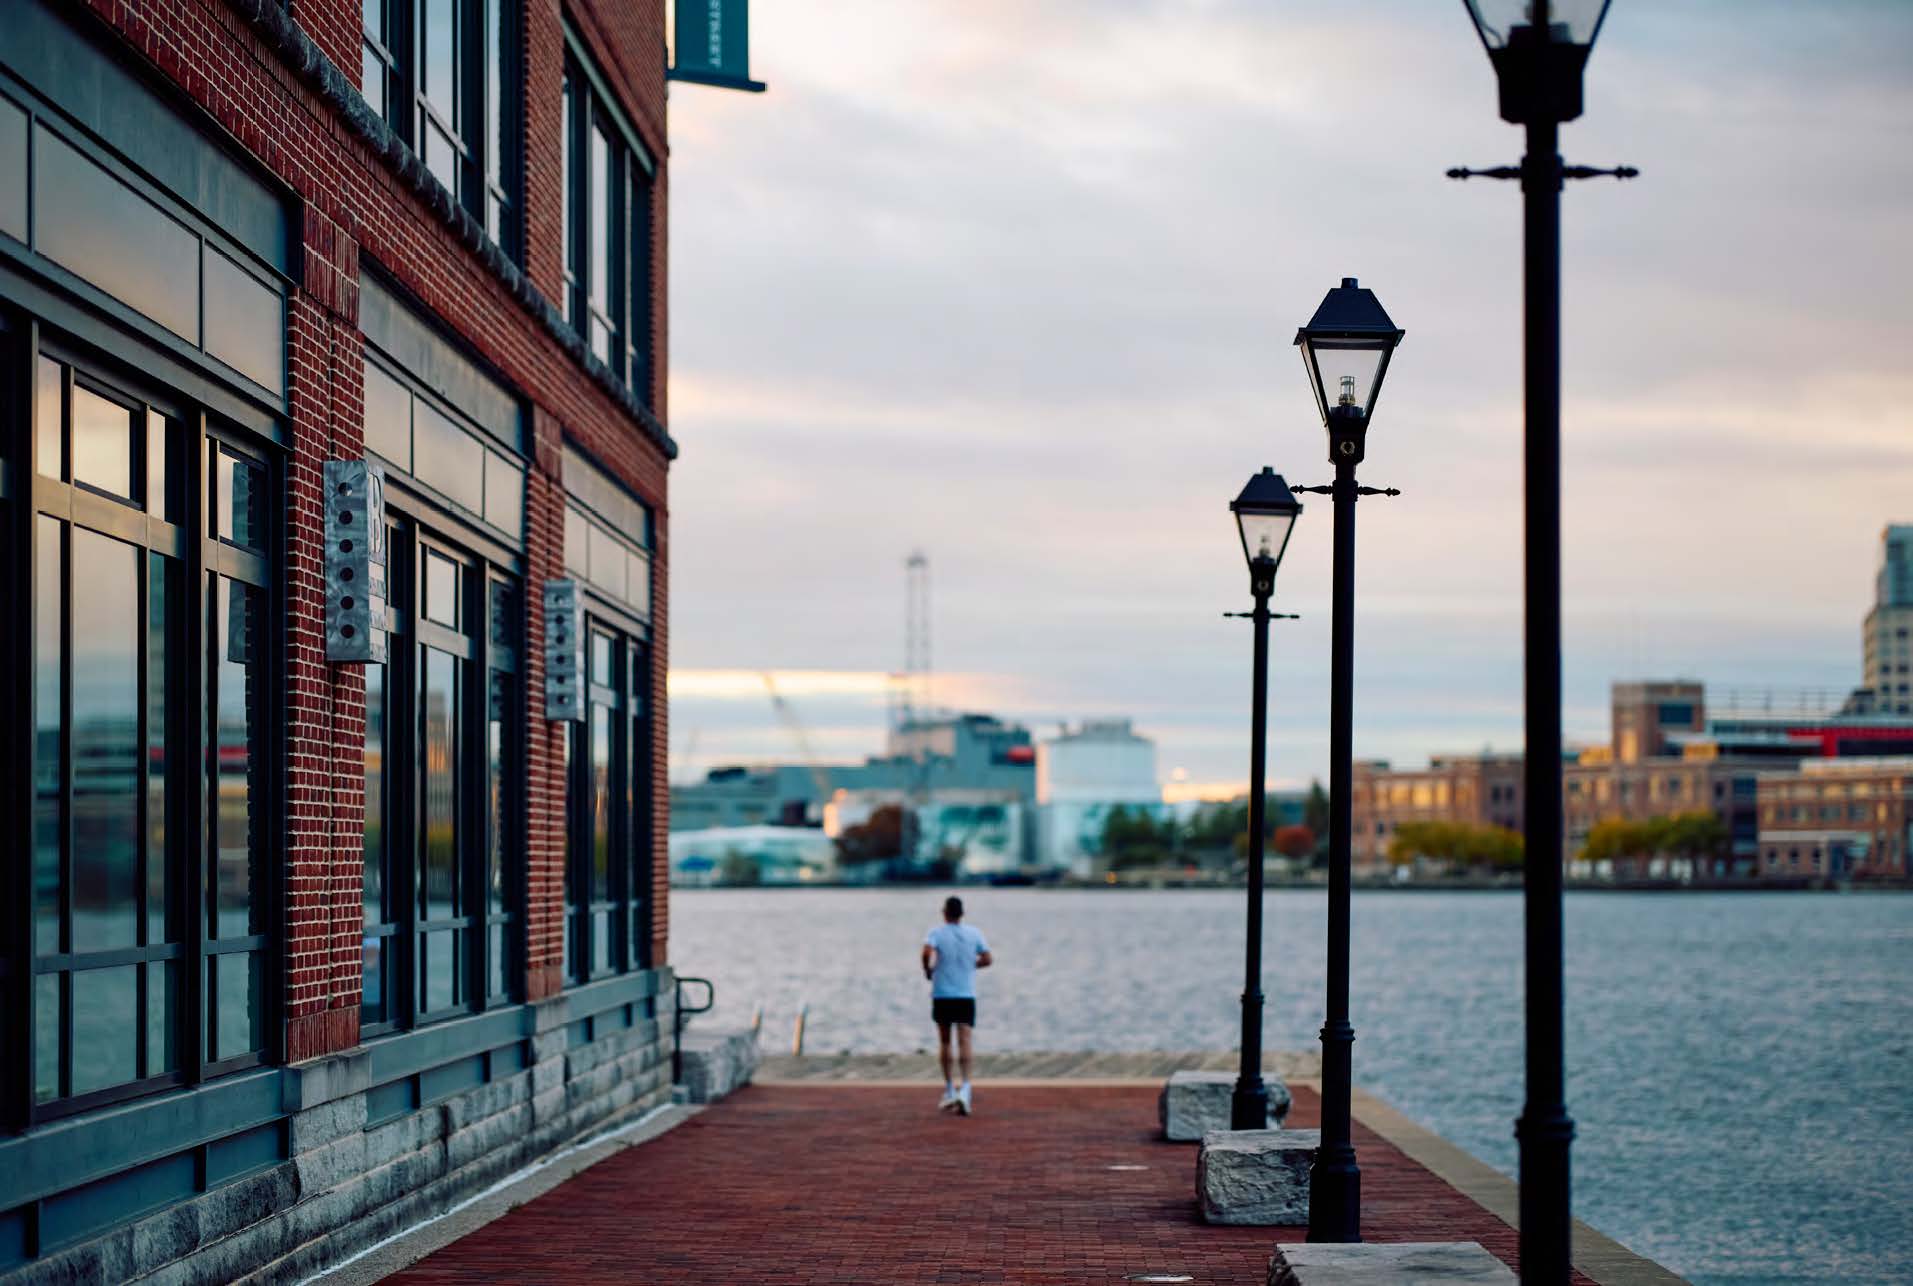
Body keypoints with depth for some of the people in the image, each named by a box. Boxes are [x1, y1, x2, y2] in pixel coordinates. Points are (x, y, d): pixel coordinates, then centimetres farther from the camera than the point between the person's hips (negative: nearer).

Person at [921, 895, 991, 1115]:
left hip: (941, 995, -1)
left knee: (944, 1041, 13)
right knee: (964, 1041, -7)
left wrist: (928, 970, -4)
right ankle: (965, 1088, -24)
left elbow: (927, 952, -23)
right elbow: (986, 960, 4)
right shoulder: (973, 933, 3)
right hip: (966, 995, 1)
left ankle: (949, 1090, 18)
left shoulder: (936, 933, -5)